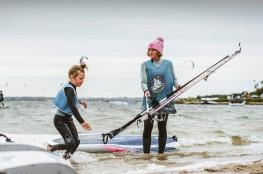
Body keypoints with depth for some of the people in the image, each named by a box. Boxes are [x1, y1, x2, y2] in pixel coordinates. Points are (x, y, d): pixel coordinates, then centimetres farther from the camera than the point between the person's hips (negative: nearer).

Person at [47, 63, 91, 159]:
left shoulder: (72, 87, 6)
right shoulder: (69, 89, -23)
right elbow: (72, 107, -32)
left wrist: (80, 102, 40)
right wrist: (82, 122, -35)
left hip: (68, 119, 9)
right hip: (60, 120, -9)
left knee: (76, 141, 2)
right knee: (70, 143, -17)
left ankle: (66, 158, 14)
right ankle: (51, 148, 4)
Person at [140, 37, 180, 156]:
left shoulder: (168, 63, 6)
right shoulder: (145, 65, 5)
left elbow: (173, 79, 10)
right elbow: (143, 81, -4)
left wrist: (177, 85, -11)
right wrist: (145, 90, -24)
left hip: (164, 99, 0)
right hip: (150, 100, 0)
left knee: (162, 127, 5)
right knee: (147, 127, -1)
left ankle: (161, 153, 13)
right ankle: (146, 153, 6)